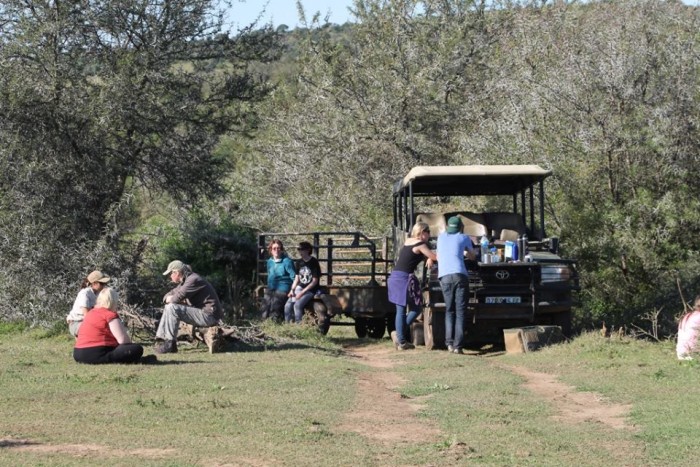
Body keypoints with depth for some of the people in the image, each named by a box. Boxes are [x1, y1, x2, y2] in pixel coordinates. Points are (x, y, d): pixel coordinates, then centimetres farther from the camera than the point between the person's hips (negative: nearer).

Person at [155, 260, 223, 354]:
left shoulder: (193, 280, -16)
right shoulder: (184, 282, 17)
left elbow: (178, 297, -23)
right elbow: (168, 296, 18)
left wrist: (170, 299, 0)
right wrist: (168, 298, -6)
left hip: (209, 315, -11)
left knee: (172, 308, -21)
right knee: (168, 308, 12)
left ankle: (170, 344, -18)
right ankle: (161, 339, 4)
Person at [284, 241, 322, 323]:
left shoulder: (314, 262, -9)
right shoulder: (299, 263, 10)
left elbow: (315, 281, -11)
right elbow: (296, 278, 14)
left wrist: (302, 292, -16)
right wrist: (292, 290, -3)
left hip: (310, 290, -6)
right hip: (299, 288, 6)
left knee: (297, 305, -27)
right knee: (288, 305, -15)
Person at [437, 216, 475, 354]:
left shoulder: (441, 237, 22)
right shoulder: (464, 238, 15)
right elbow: (472, 256, 31)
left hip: (444, 277, 2)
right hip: (460, 275, -2)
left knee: (449, 310, 13)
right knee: (460, 312, -1)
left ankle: (449, 343, -2)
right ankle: (458, 346, -11)